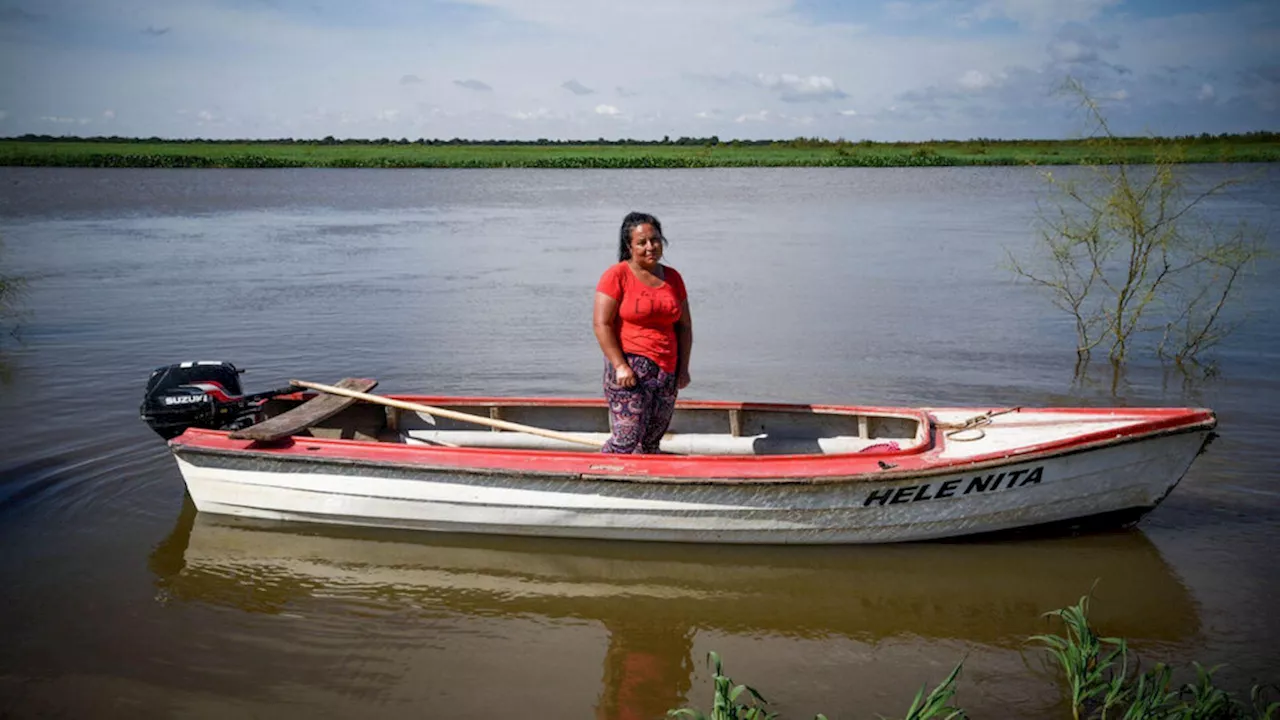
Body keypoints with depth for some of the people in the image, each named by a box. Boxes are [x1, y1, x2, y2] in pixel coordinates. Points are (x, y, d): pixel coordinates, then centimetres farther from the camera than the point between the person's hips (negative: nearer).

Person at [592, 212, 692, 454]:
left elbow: (684, 325, 18)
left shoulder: (673, 278, 14)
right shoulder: (617, 275, -3)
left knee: (651, 443, 6)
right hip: (630, 368, -5)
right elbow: (601, 324, -9)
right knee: (628, 440, -13)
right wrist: (620, 365, -16)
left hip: (667, 371, 6)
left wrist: (683, 368, 9)